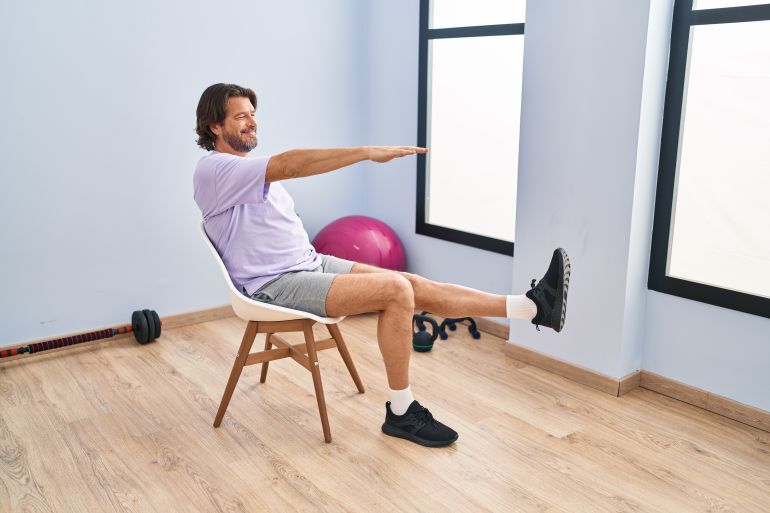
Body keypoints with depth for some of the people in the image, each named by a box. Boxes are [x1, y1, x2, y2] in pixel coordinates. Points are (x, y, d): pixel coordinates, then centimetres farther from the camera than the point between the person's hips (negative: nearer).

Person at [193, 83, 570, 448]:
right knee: (396, 291, -23)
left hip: (311, 264, 9)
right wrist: (366, 152, -35)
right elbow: (288, 165, -29)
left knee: (414, 286, -6)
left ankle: (535, 306, -8)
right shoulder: (213, 170, -13)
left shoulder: (249, 169, 18)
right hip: (276, 286, -8)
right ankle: (401, 412, -11)